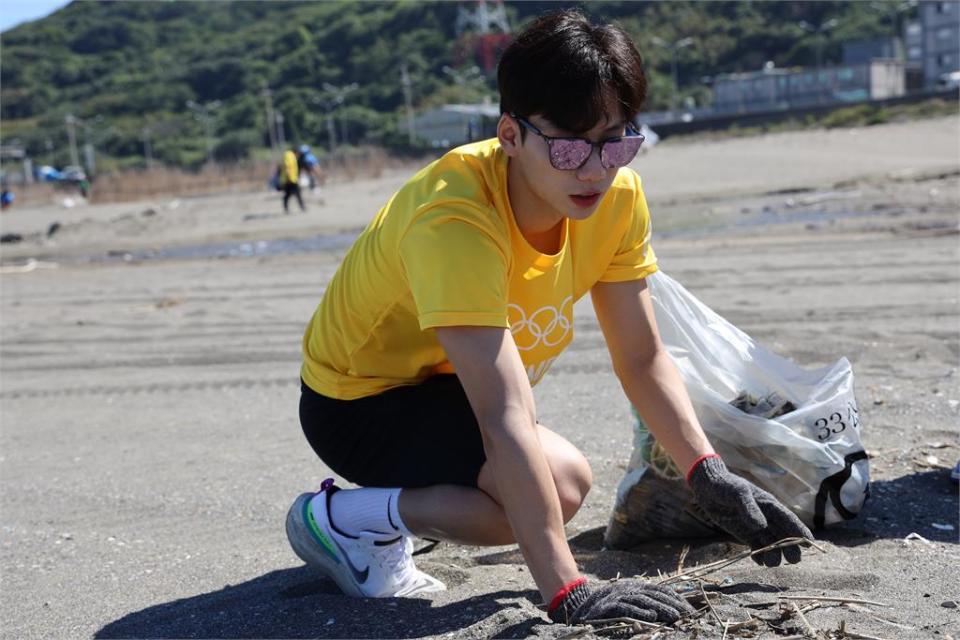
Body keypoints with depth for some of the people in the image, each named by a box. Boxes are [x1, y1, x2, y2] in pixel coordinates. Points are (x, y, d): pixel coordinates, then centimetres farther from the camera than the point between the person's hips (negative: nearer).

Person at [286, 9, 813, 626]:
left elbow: (642, 358, -7)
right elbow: (507, 422, -42)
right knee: (562, 482, -27)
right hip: (357, 404, -8)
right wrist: (569, 594, -45)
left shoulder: (617, 198, -15)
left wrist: (711, 475, -18)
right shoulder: (455, 219, -37)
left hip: (443, 388, 8)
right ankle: (342, 519, -10)